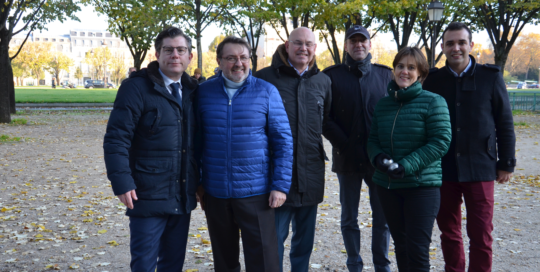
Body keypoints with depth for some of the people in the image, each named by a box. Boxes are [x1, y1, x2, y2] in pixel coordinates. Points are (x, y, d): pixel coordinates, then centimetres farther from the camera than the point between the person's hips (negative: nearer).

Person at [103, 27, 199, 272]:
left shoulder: (192, 91, 9)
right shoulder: (137, 87, -8)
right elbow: (116, 139, -13)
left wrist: (199, 182, 11)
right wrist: (122, 183, -19)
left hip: (183, 197, 5)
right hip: (148, 196, -5)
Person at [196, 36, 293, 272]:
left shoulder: (266, 91, -3)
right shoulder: (204, 92, 3)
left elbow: (283, 140, -2)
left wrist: (281, 185, -7)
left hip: (256, 193, -2)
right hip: (215, 194, 2)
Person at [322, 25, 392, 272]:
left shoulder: (385, 74, 7)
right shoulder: (332, 75, 2)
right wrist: (346, 147, -11)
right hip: (347, 158, -1)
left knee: (383, 216, 5)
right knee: (349, 218, 8)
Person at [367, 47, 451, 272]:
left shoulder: (433, 102, -7)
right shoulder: (383, 104, 8)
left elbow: (440, 141, -13)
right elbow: (372, 140, 12)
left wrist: (407, 166, -22)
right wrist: (377, 157, -11)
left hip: (423, 185, -5)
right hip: (387, 185, 5)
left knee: (418, 250, -4)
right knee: (400, 245, 17)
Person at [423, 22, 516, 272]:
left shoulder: (490, 77, 0)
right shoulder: (433, 79, 3)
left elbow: (505, 123, 2)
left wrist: (506, 163, 0)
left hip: (479, 167, -2)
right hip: (443, 169, 2)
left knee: (481, 235, 1)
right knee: (449, 232, 12)